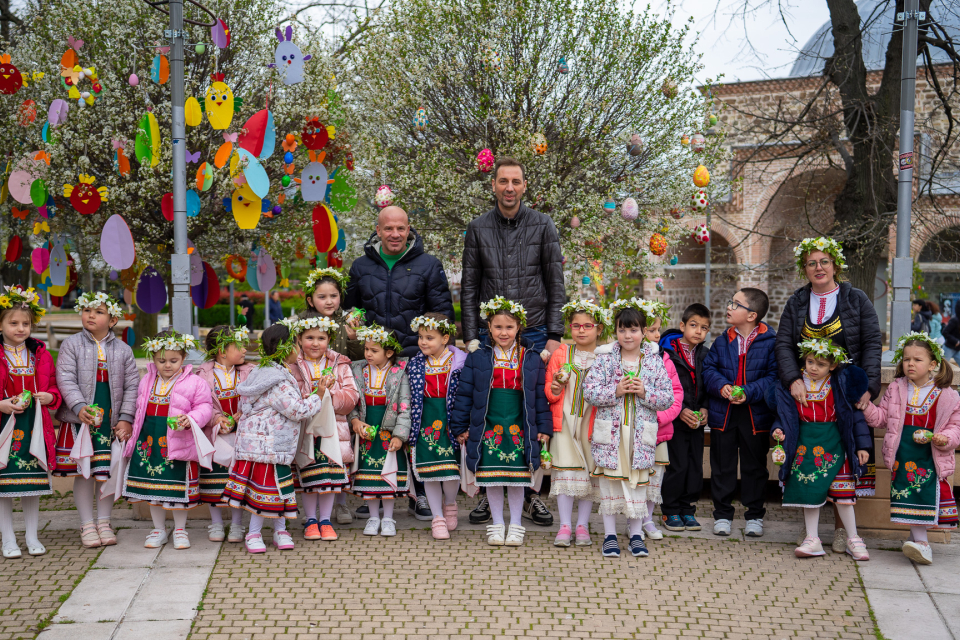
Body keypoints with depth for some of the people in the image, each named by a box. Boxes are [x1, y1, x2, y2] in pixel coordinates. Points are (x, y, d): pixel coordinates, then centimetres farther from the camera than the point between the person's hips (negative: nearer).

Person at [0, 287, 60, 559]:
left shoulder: (40, 354, 8)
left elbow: (52, 387, 13)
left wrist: (49, 397, -8)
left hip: (34, 426, 3)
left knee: (33, 485, 8)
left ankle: (32, 537, 20)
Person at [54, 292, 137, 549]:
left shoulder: (123, 350, 6)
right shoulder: (71, 345, 2)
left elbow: (132, 386, 4)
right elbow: (65, 379, -8)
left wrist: (126, 417, -5)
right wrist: (79, 406, -22)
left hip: (113, 421, 2)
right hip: (80, 420, -1)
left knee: (110, 471, 6)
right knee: (83, 472, 2)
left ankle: (104, 522, 20)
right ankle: (87, 525, 14)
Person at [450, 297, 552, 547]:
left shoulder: (532, 359, 4)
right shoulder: (477, 358, 2)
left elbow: (540, 395, 8)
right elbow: (464, 394, 4)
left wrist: (544, 427, 5)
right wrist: (460, 427, 2)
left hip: (520, 428, 0)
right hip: (488, 427, 0)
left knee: (518, 478, 4)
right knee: (492, 478, 5)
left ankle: (515, 526, 18)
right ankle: (497, 525, 19)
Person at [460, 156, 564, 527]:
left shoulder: (542, 226, 4)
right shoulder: (478, 229, 6)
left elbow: (556, 285, 3)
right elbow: (468, 288, 8)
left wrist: (554, 335, -3)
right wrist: (471, 337, 0)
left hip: (534, 333, -1)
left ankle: (529, 493, 13)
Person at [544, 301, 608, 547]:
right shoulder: (560, 354, 5)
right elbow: (548, 388, 10)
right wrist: (554, 390, -11)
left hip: (592, 423, 0)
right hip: (565, 422, 0)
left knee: (590, 473, 5)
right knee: (565, 472, -3)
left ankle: (582, 526, 16)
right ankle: (565, 525, 6)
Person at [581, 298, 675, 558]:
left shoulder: (655, 361, 3)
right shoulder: (604, 359, 0)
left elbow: (668, 398, 1)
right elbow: (589, 391, -6)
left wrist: (645, 392, -14)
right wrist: (616, 391, -17)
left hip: (640, 434, 1)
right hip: (609, 432, -1)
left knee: (638, 482, 7)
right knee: (609, 480, 4)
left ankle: (636, 534, 19)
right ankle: (610, 534, 15)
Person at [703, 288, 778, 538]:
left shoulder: (770, 342, -7)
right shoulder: (722, 341, 5)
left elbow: (775, 375, -10)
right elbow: (708, 368, 5)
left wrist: (749, 392, -21)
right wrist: (721, 386, -15)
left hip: (756, 415, -3)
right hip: (723, 414, 3)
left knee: (754, 466, 9)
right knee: (722, 466, 9)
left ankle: (755, 515, 23)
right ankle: (722, 514, 21)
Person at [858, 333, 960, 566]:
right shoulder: (896, 389, 7)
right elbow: (882, 418, 11)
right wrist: (865, 406, -5)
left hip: (931, 456, -2)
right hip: (902, 455, 2)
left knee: (927, 493, -5)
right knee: (908, 495, -2)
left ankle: (918, 536, 10)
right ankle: (921, 542, 6)